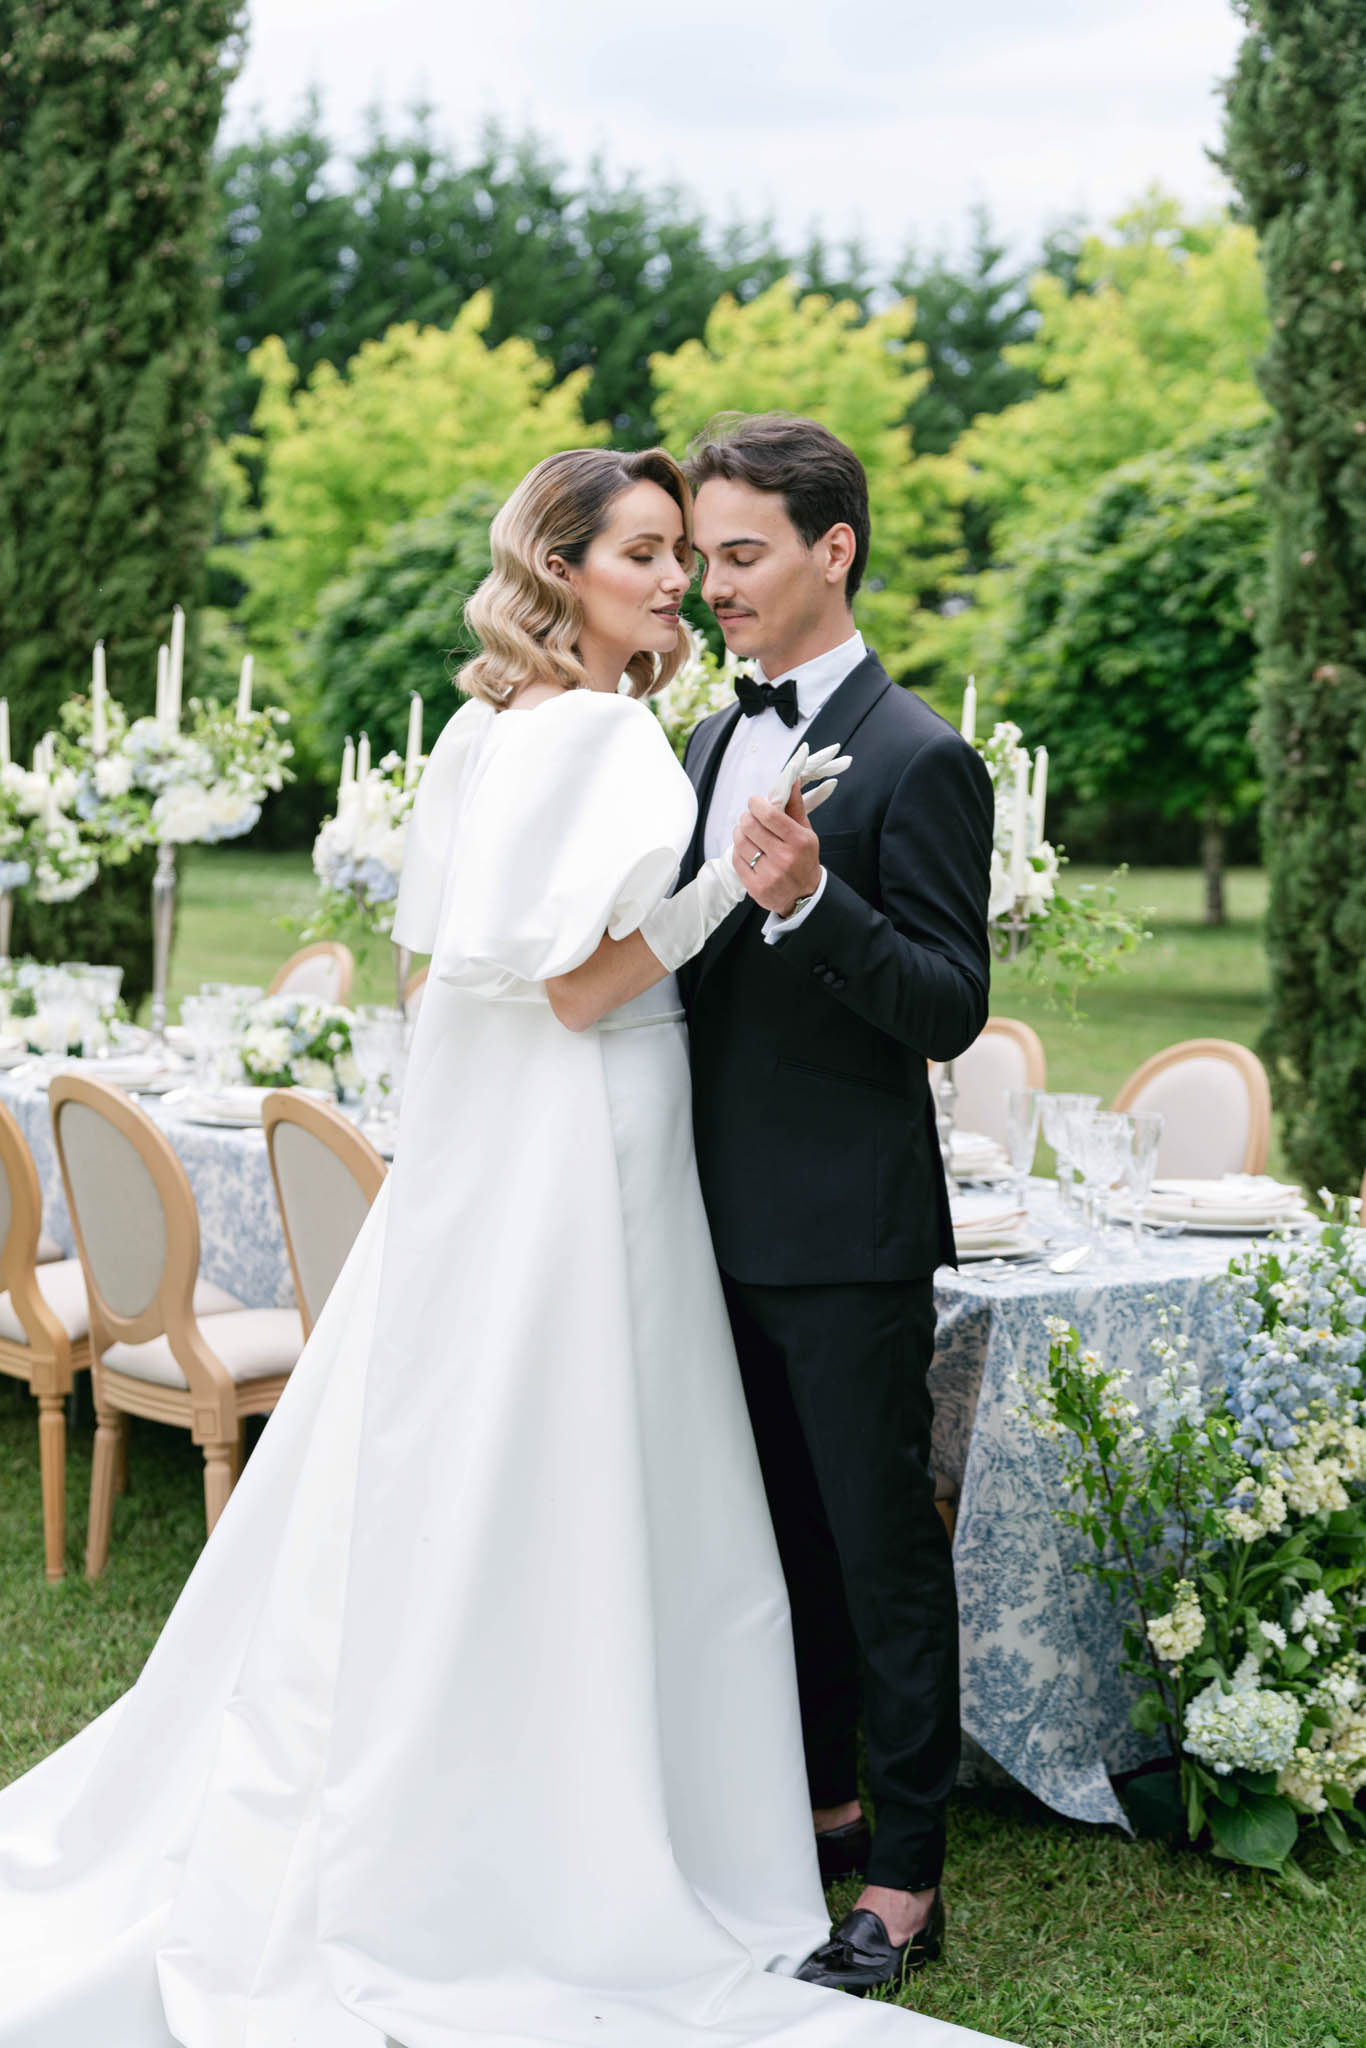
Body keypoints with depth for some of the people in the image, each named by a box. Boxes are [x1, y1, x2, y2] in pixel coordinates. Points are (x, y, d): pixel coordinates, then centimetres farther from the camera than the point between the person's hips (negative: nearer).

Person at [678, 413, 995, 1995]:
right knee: (783, 1529, 19)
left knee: (881, 1546, 2)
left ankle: (905, 1878, 14)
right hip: (731, 1217, 8)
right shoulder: (711, 743, 12)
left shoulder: (918, 762, -12)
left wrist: (812, 900, -30)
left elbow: (950, 1008, -17)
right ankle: (821, 1798, 36)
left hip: (848, 1229, -8)